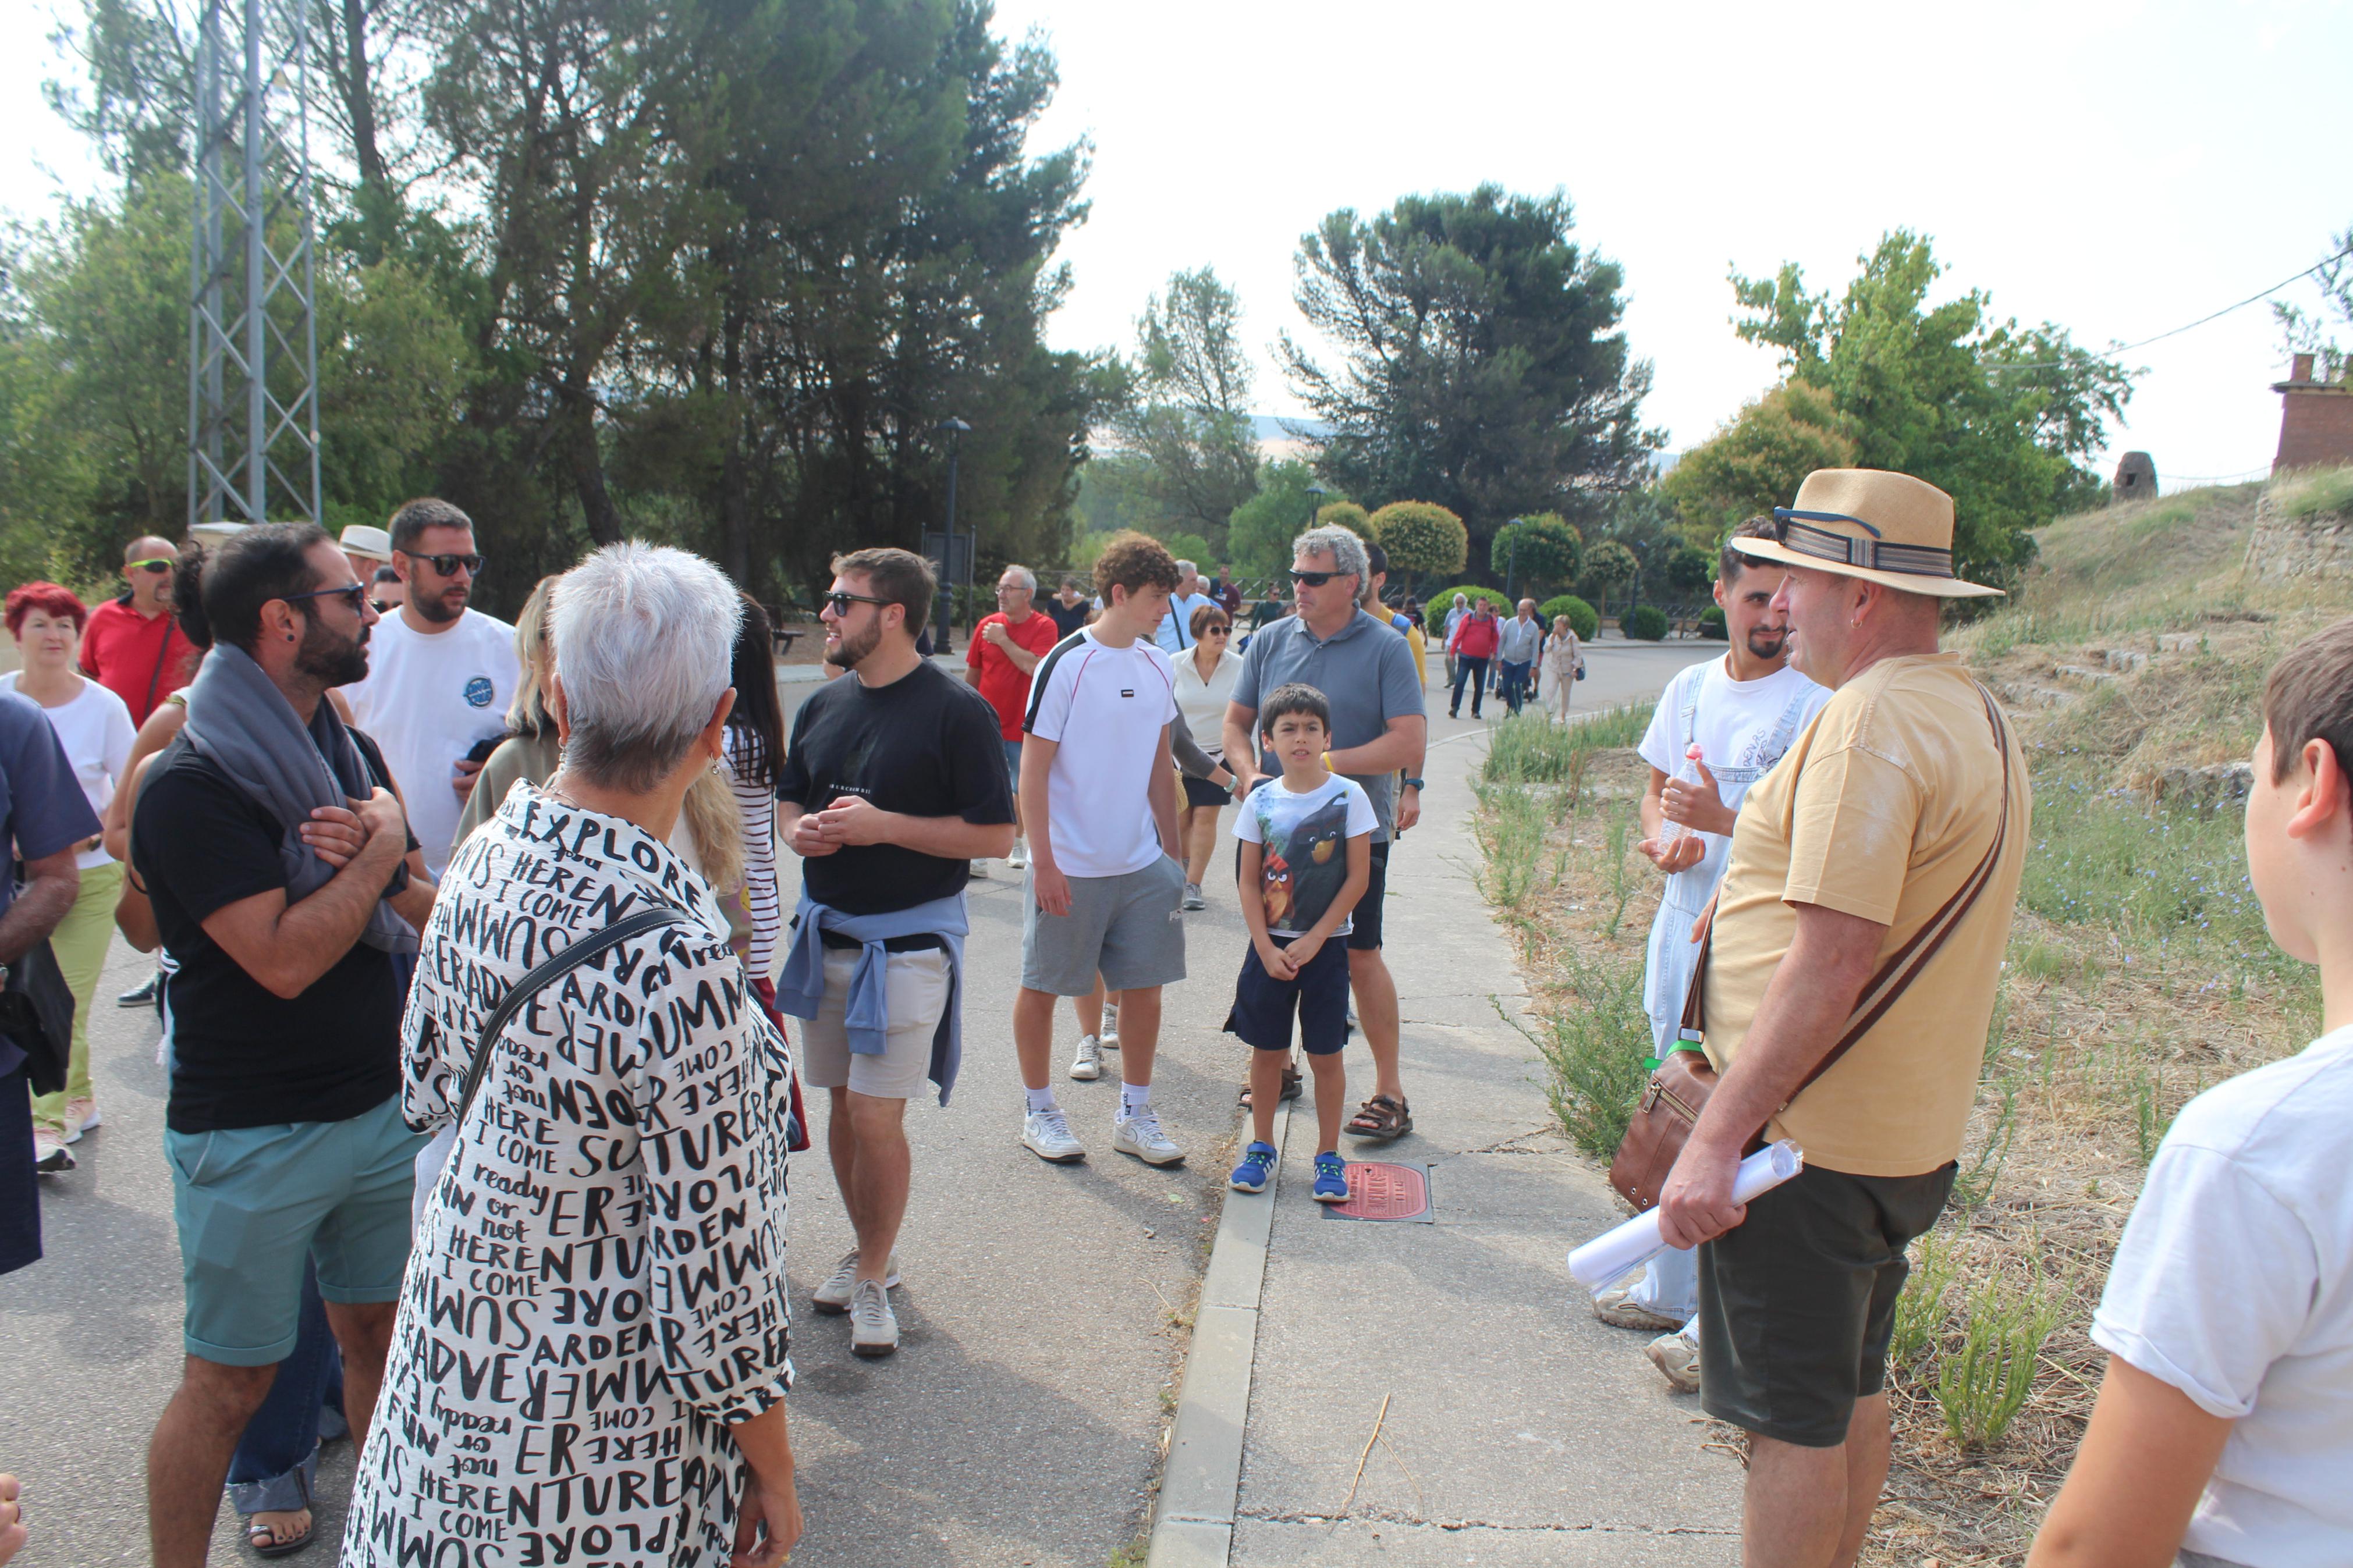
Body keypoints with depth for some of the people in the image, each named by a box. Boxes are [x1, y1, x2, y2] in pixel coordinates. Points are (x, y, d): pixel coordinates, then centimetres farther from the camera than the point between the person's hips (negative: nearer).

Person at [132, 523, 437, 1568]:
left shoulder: (351, 754, 8)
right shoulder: (190, 785, -16)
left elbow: (420, 913, 10)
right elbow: (284, 957, -24)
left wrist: (371, 852, -10)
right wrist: (381, 851, -12)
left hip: (385, 1107, 6)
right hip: (252, 1137, -6)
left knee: (382, 1339, 15)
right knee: (230, 1381, 7)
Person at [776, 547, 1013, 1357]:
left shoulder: (956, 710, -11)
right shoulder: (823, 705, 9)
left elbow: (995, 834, -13)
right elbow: (787, 800, 19)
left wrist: (884, 825, -19)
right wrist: (800, 830, -5)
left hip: (908, 941, -6)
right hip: (825, 931, 6)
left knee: (877, 1115, -5)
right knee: (843, 1105, 13)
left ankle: (872, 1278, 13)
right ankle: (871, 1251, 32)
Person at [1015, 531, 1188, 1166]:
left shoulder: (1158, 666, 6)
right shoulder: (1066, 665, -13)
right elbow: (1033, 769, -12)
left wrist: (1172, 849, 16)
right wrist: (1043, 863, -15)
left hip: (1142, 864, 6)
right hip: (1071, 867, -5)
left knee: (1145, 985, 9)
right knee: (1043, 986, 8)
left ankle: (1134, 1114, 24)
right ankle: (1039, 1111, 25)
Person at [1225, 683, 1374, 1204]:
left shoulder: (1348, 797, -7)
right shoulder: (1261, 801, -1)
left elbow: (1358, 878, -7)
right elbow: (1249, 882, 1)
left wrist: (1313, 940, -11)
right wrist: (1267, 949, -8)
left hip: (1325, 946, -2)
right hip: (1269, 946, 2)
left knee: (1325, 1056, 4)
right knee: (1267, 1050, 10)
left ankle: (1328, 1156, 17)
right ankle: (1262, 1147, 24)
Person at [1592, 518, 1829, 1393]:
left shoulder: (1816, 705, -12)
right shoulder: (1692, 688, 9)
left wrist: (1723, 820, -29)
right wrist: (1663, 836, -4)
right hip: (1683, 924, 7)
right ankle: (1670, 1292, 34)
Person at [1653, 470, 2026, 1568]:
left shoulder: (1870, 720, -21)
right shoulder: (1974, 714, 11)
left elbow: (1833, 962, -27)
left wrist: (1716, 1137, -24)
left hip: (1810, 1144, -10)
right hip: (1906, 1134, 10)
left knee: (1793, 1422, 3)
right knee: (1851, 1396, 21)